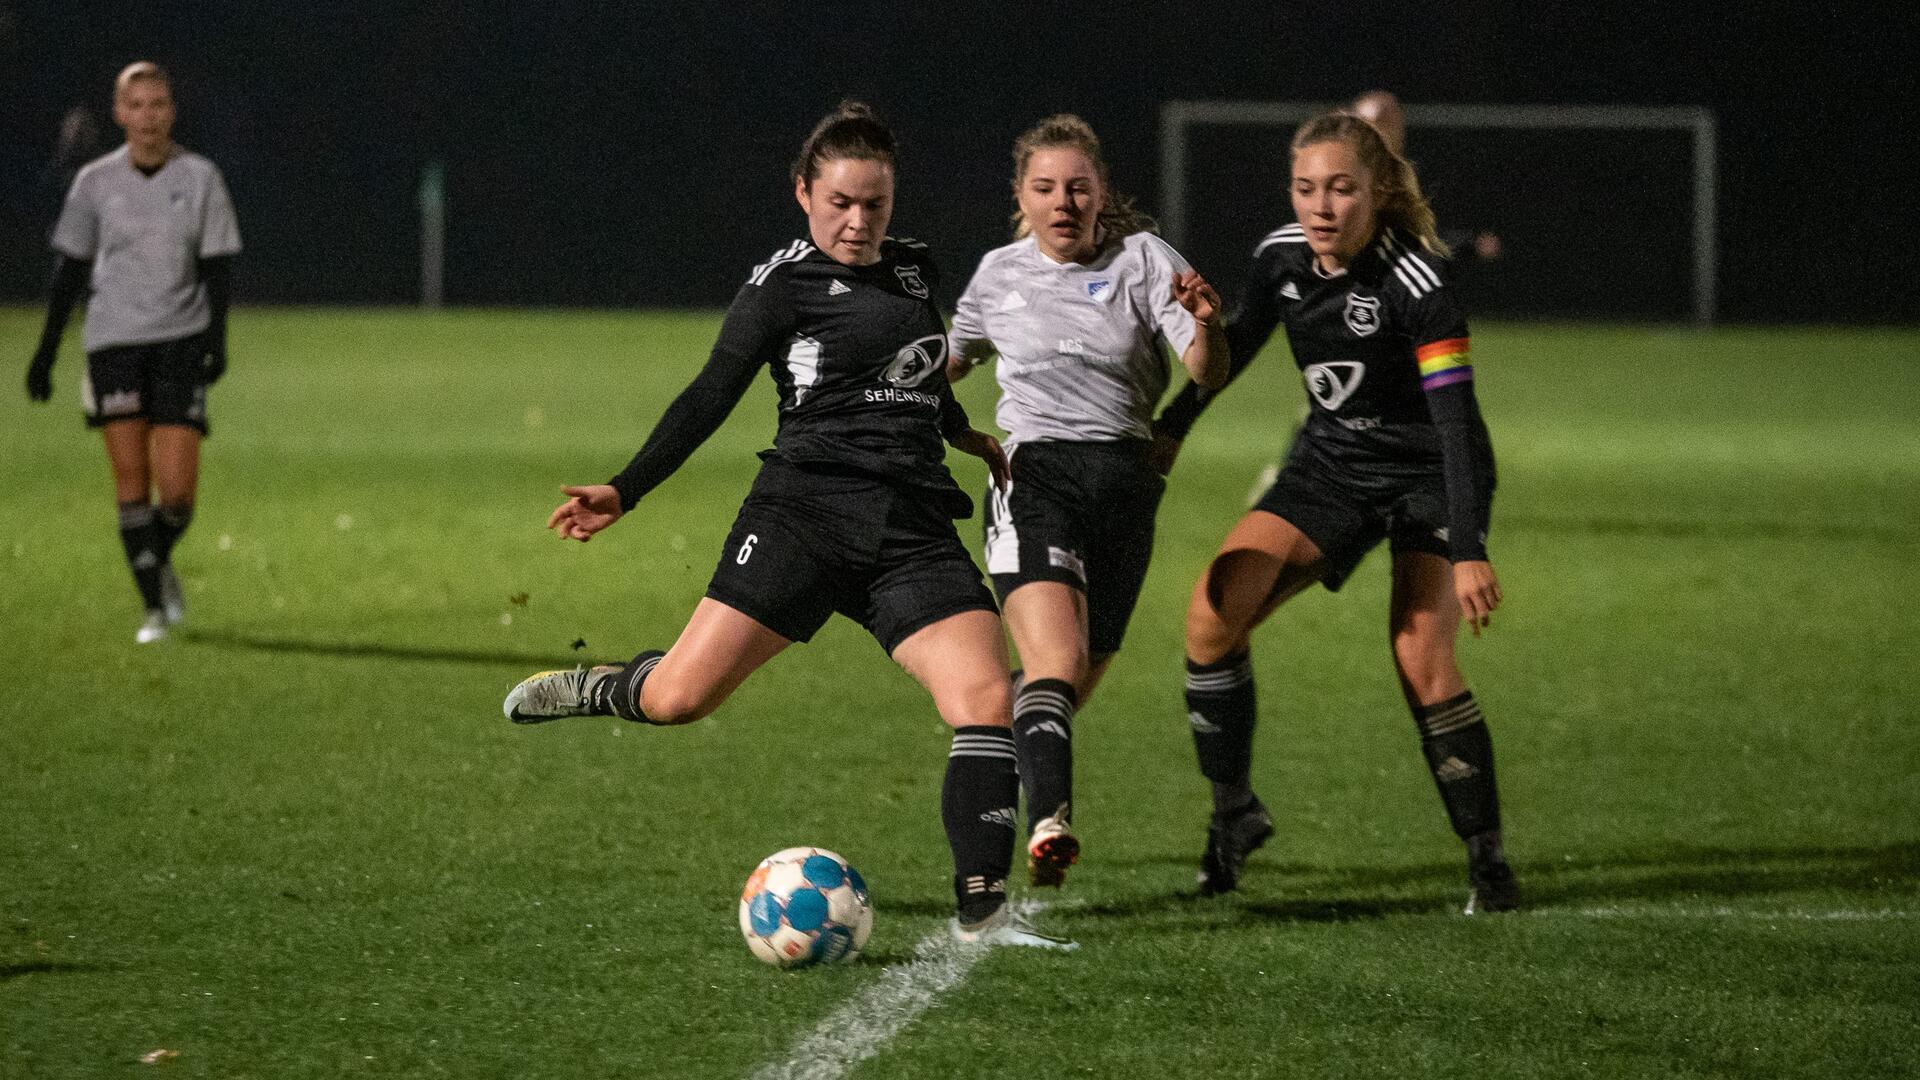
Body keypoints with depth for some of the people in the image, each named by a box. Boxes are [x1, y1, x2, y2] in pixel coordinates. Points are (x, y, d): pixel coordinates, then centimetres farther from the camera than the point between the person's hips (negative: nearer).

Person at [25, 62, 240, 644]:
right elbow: (70, 269, 10)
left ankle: (159, 561, 24)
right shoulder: (95, 182, 4)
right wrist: (46, 350, 8)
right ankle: (154, 607, 1)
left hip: (181, 340, -1)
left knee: (177, 490, -8)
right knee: (131, 481, -7)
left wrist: (215, 336, -11)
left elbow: (217, 266, 2)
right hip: (114, 340, 1)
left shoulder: (200, 177, 3)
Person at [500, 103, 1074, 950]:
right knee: (680, 697, -12)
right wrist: (625, 491, -11)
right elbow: (713, 394, -3)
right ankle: (601, 691, 24)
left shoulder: (912, 269, 18)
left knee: (986, 698, -16)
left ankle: (982, 912, -13)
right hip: (806, 513, -5)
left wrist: (974, 439, 53)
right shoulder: (785, 283, 1)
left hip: (914, 531, 5)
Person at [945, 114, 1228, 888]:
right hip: (1034, 472, -1)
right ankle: (1051, 821, -41)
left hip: (1125, 480, 1)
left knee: (1075, 683, 7)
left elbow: (1208, 374, -8)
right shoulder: (999, 274, 11)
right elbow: (947, 361, 30)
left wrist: (1205, 324, -30)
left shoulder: (1142, 259, 4)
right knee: (1057, 659, -25)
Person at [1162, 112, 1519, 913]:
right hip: (1333, 463, 6)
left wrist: (1469, 552, -34)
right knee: (1214, 611, -13)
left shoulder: (1415, 282, -26)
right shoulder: (1281, 257, -8)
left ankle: (1488, 858, -7)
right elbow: (1234, 349, 13)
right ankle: (1233, 815, 3)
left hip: (1430, 476, -5)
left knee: (1420, 660, -22)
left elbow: (1457, 419, -28)